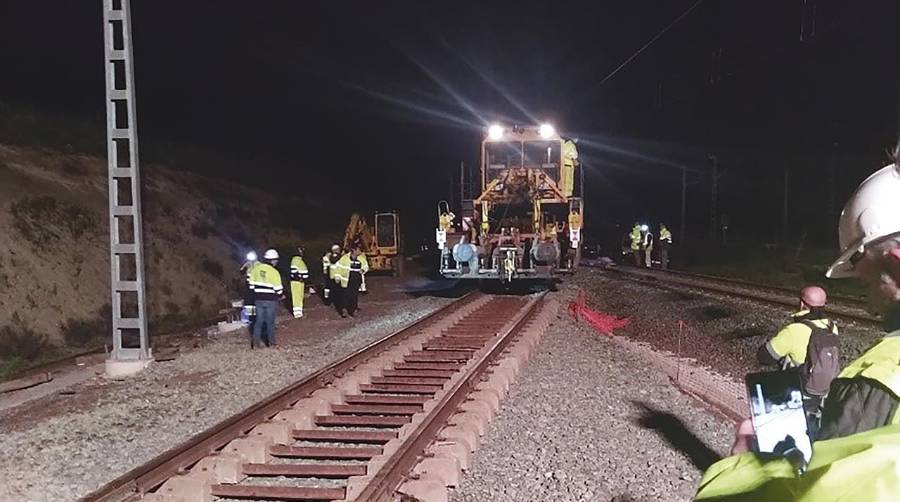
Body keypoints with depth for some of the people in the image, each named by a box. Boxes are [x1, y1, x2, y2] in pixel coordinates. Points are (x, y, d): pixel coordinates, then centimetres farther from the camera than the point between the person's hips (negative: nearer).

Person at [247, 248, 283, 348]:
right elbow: (278, 289, -11)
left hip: (258, 299, 4)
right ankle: (271, 342, 13)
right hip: (271, 300, -4)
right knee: (270, 321, 7)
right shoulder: (274, 272, -15)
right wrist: (281, 295, 9)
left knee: (259, 320, 11)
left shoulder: (255, 268, -2)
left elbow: (250, 281, 5)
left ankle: (255, 342, 9)